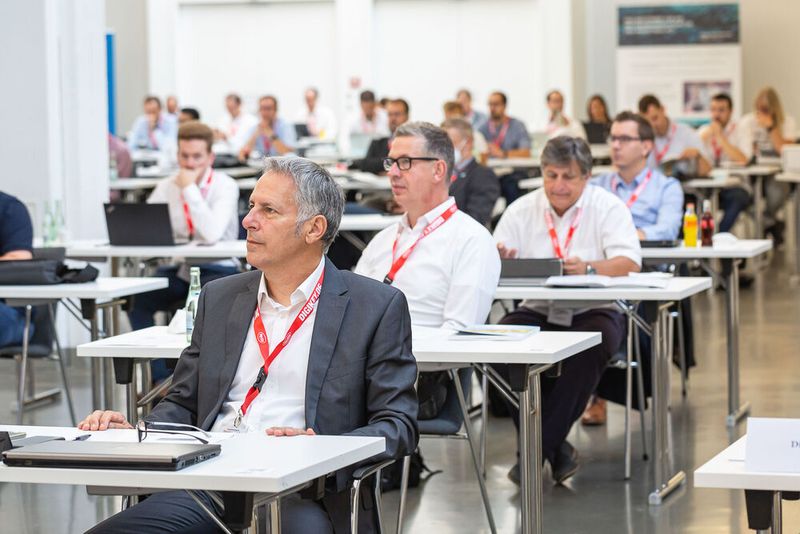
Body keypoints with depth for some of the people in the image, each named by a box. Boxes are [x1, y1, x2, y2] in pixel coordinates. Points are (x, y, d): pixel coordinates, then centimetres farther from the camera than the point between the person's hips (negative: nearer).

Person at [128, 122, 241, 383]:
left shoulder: (225, 186, -8)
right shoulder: (167, 186, 7)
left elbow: (212, 234, -24)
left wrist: (190, 189, -20)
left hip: (217, 270, -5)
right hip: (178, 269, 5)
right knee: (136, 299, -21)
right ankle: (161, 375, -12)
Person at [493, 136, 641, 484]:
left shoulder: (608, 208, -2)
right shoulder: (521, 210, 5)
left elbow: (630, 263, -16)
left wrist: (589, 269, -36)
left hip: (593, 311, -2)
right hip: (537, 311, 2)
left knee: (592, 346, -36)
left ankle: (537, 449, -25)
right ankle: (554, 446, -18)